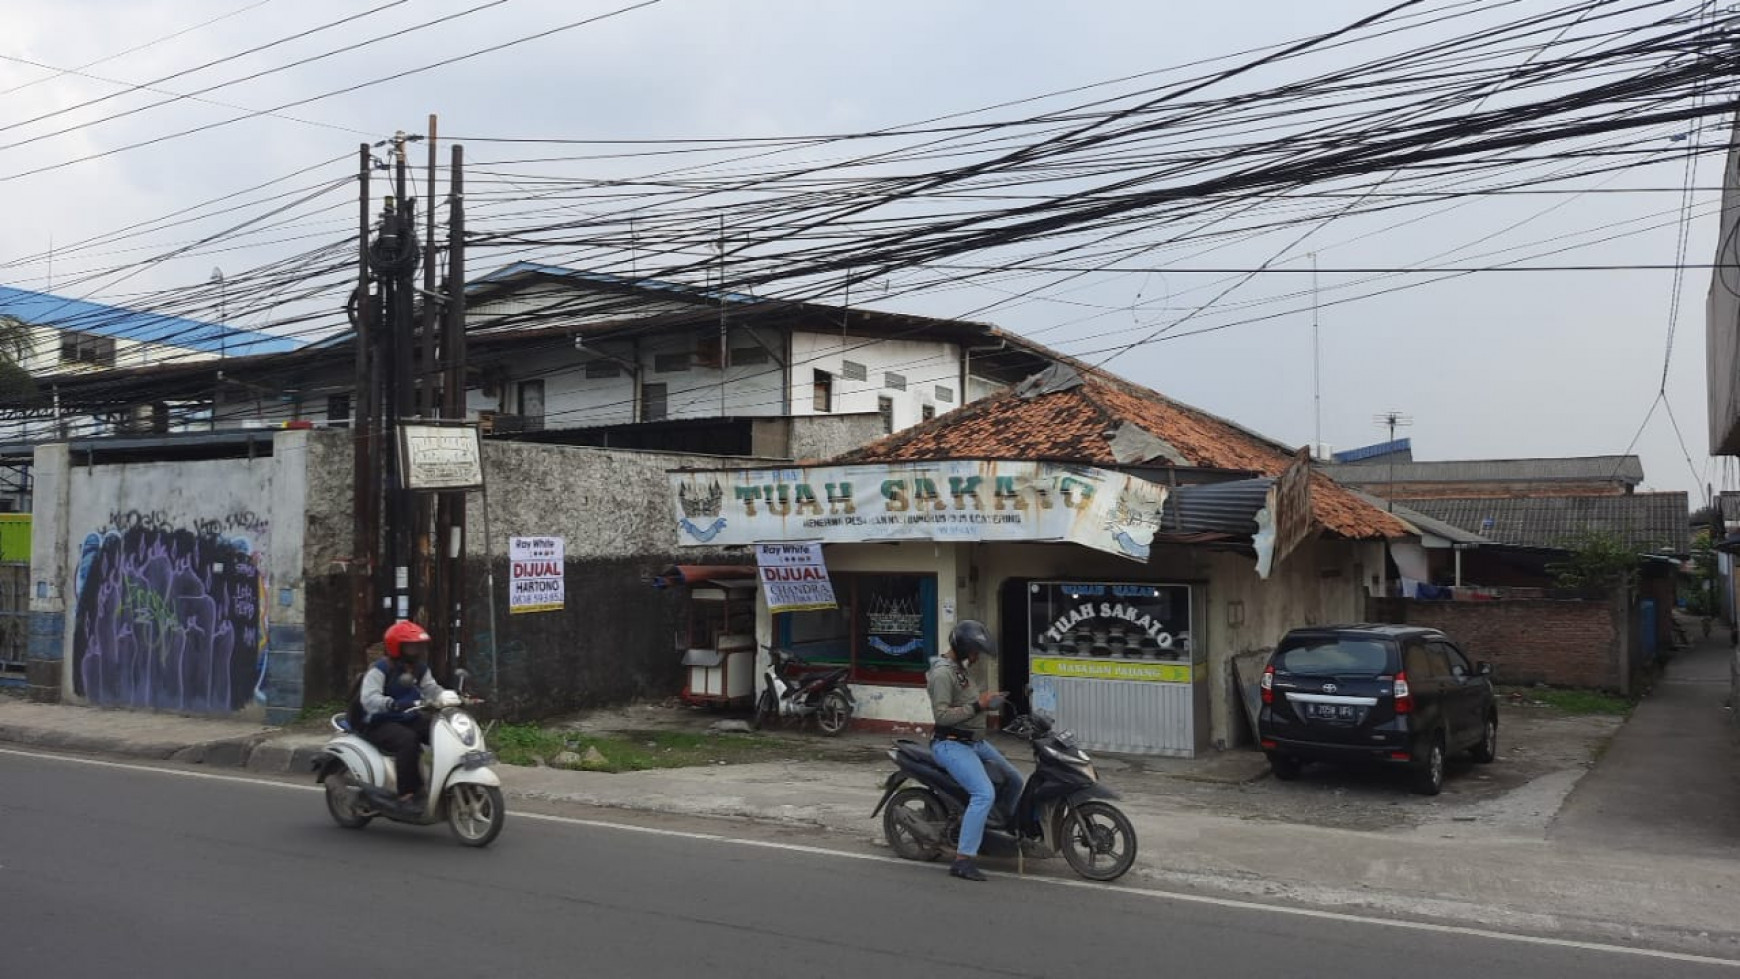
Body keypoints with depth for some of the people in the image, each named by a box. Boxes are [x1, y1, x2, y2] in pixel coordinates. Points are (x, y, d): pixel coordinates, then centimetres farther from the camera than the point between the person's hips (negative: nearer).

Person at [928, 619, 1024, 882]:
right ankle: (963, 860, -24)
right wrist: (977, 706, -24)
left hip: (975, 741, 10)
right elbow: (941, 715, -27)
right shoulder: (942, 673, -19)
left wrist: (987, 701, 7)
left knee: (1013, 781, 18)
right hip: (952, 744, -10)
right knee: (985, 794, -25)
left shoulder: (963, 667, 13)